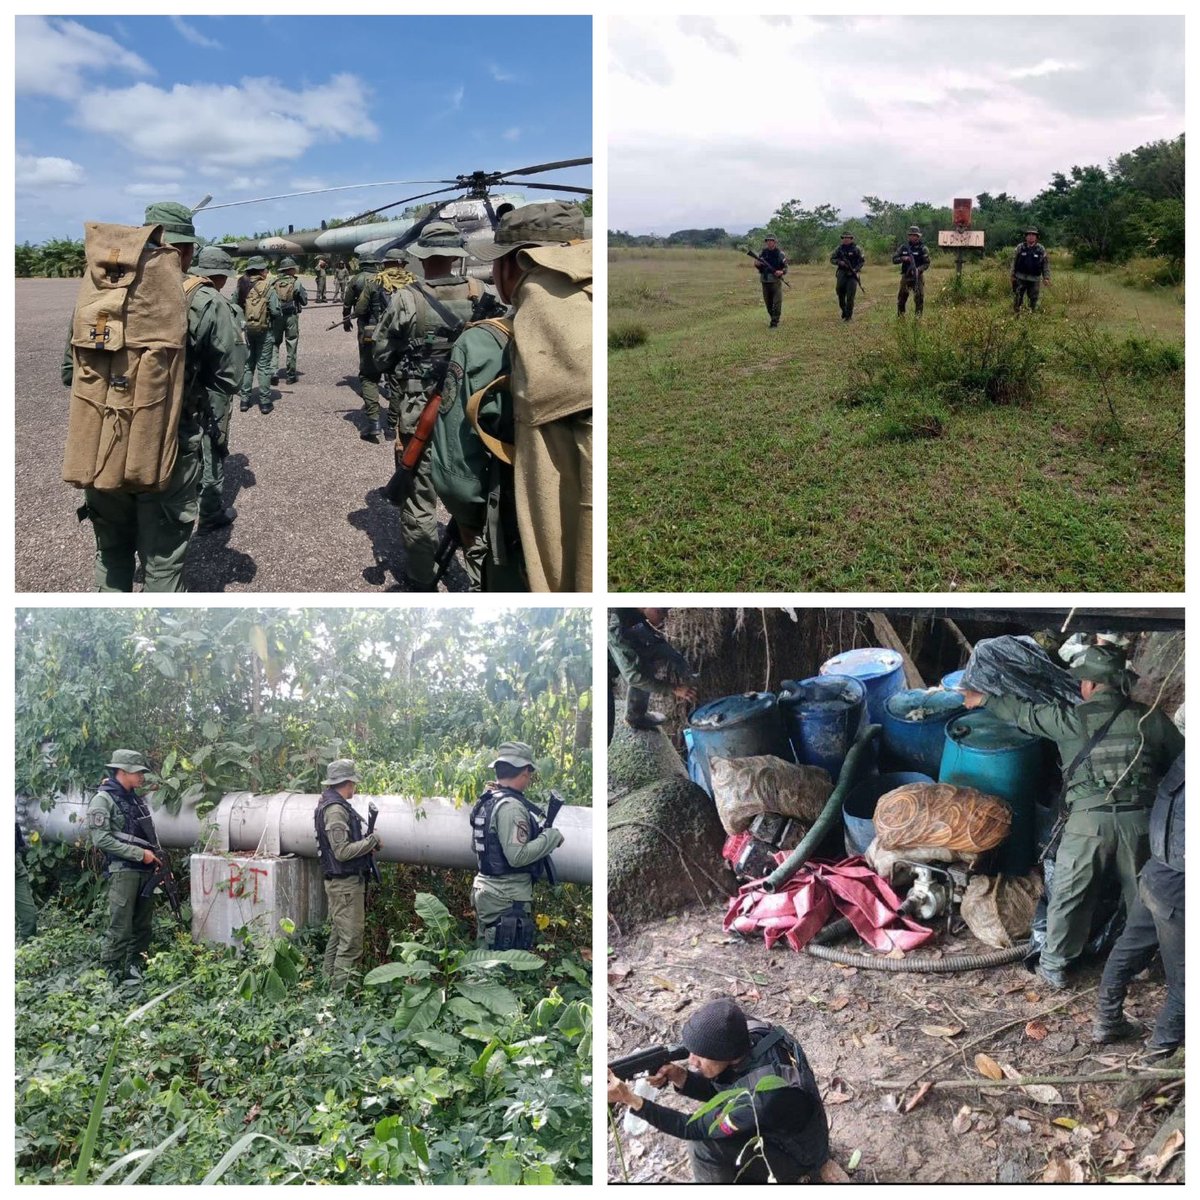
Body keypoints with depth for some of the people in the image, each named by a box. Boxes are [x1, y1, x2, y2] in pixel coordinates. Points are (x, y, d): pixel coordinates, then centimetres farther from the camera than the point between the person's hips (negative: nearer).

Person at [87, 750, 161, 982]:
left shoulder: (136, 799, 16)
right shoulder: (103, 800, -7)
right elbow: (101, 839, -16)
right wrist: (140, 853, -17)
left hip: (146, 870, 8)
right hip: (122, 871, -8)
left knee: (143, 926, 11)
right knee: (120, 928, -7)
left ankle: (135, 968, 20)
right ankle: (112, 975, 0)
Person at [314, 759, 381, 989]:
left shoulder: (333, 805, 13)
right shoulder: (336, 809, -18)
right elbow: (342, 851, -23)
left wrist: (366, 842, 6)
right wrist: (372, 841, -13)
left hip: (339, 882, 10)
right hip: (346, 883, -10)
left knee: (338, 935, 16)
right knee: (351, 940, -8)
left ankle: (332, 983, 24)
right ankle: (343, 989, -6)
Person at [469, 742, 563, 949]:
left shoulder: (485, 802, 10)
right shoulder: (511, 806, -20)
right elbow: (517, 856, -25)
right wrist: (551, 836, -15)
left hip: (485, 888, 10)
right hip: (507, 899, -10)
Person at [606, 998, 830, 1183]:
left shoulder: (762, 1096, -39)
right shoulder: (750, 1033, -20)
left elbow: (694, 1128, -26)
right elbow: (715, 1088, -3)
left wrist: (631, 1099, -32)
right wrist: (679, 1076, -22)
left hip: (794, 1156, -7)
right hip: (776, 1128, 7)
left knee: (704, 1143, -21)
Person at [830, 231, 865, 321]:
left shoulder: (856, 249, -1)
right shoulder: (839, 249, 6)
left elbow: (862, 261, 2)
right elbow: (832, 259, 8)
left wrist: (855, 269, -13)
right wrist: (839, 262, -11)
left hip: (852, 274, -3)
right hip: (842, 274, 3)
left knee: (850, 296, -8)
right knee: (840, 294, 5)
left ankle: (849, 315, -4)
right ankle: (843, 311, 25)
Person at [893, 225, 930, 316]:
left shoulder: (923, 248, -3)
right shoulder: (904, 247, 7)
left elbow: (927, 263, -7)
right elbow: (894, 259, 6)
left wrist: (919, 269, -25)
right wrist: (903, 258, -13)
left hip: (918, 277, -3)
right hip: (905, 276, 3)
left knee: (919, 298, -8)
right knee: (901, 298, 9)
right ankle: (900, 316, 23)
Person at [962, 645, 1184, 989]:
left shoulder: (1070, 718, 0)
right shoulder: (1151, 719, 6)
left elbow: (1023, 712, 14)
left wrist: (984, 699, 29)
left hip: (1088, 818, -2)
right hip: (1140, 816, 2)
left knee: (1069, 894, 12)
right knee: (1140, 893, 19)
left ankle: (1054, 965, 22)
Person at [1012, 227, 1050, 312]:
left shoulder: (1041, 249, 1)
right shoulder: (1020, 248, 2)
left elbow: (1046, 264, 4)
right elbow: (1015, 262, 7)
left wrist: (1046, 277, -3)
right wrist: (1013, 275, 4)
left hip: (1034, 279, 0)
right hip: (1020, 278, 0)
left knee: (1034, 299, 5)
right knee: (1017, 297, 1)